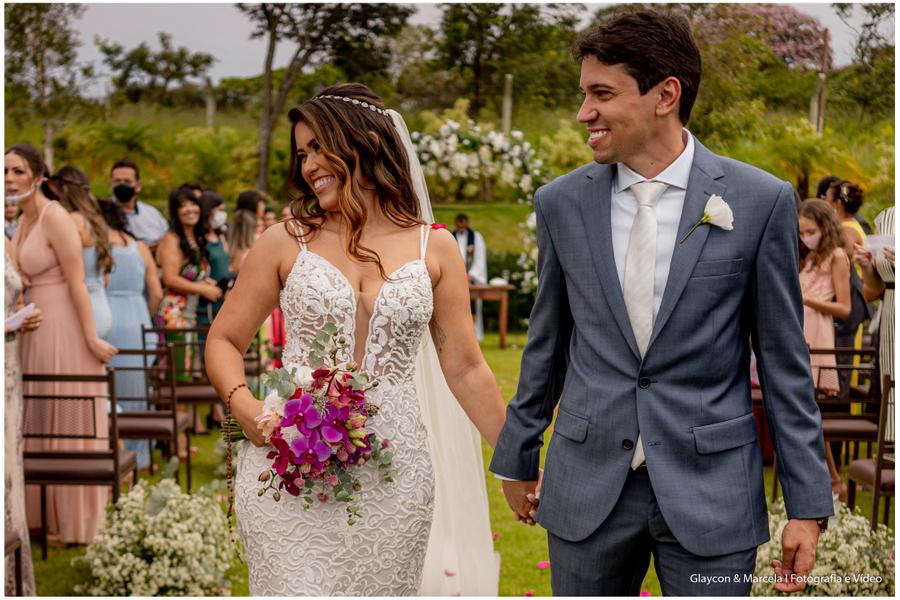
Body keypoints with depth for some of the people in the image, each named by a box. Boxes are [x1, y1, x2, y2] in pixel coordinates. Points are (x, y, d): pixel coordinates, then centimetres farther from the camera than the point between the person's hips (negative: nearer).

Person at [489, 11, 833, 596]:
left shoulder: (761, 201, -5)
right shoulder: (561, 202, 3)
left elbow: (784, 364, -1)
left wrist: (807, 503, -2)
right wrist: (517, 458, 18)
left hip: (710, 496, -2)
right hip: (587, 489, 3)